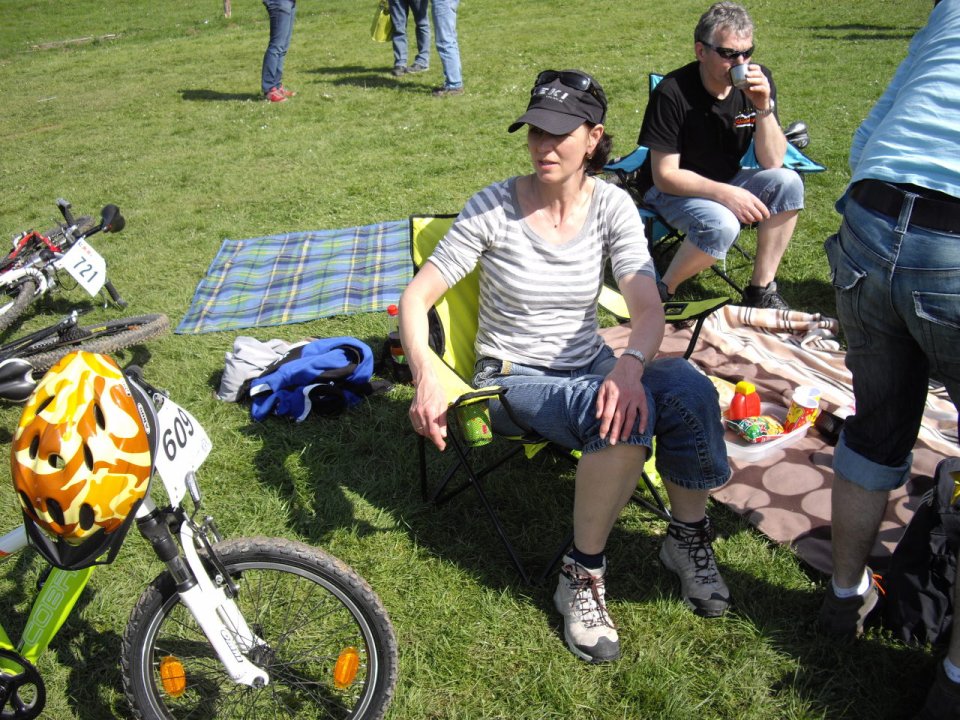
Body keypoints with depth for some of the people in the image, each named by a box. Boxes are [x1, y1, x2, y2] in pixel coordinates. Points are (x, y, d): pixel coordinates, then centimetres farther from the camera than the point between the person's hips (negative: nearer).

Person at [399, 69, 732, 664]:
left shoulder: (611, 205, -4)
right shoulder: (495, 207, -11)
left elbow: (648, 306, -15)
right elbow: (416, 297, -11)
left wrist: (630, 364, -38)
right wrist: (427, 379, -29)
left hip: (589, 366, 3)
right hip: (514, 377, -3)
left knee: (689, 389, -28)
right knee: (625, 413, -34)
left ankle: (688, 537, -3)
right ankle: (583, 576, -14)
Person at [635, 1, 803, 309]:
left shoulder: (759, 80, -7)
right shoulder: (672, 93, -22)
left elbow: (773, 163, -9)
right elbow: (665, 175, -21)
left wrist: (764, 107, -24)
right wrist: (726, 194, -31)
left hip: (727, 184, 6)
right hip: (670, 191, -6)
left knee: (787, 183, -20)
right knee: (720, 224, -35)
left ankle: (761, 289, -10)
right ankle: (662, 292, -12)